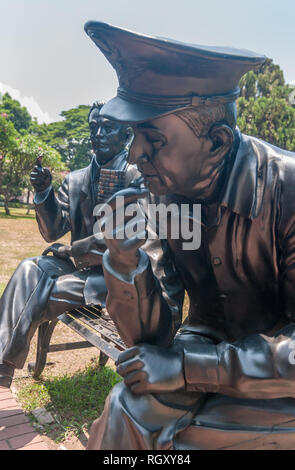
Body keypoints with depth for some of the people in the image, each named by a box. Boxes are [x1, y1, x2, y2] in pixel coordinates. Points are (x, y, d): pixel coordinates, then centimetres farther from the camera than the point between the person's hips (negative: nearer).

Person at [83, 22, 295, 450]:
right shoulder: (169, 198, -10)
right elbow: (151, 338, -8)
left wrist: (186, 367, -25)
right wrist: (124, 260, -25)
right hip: (210, 339, 4)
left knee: (188, 436, -16)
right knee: (129, 412, -10)